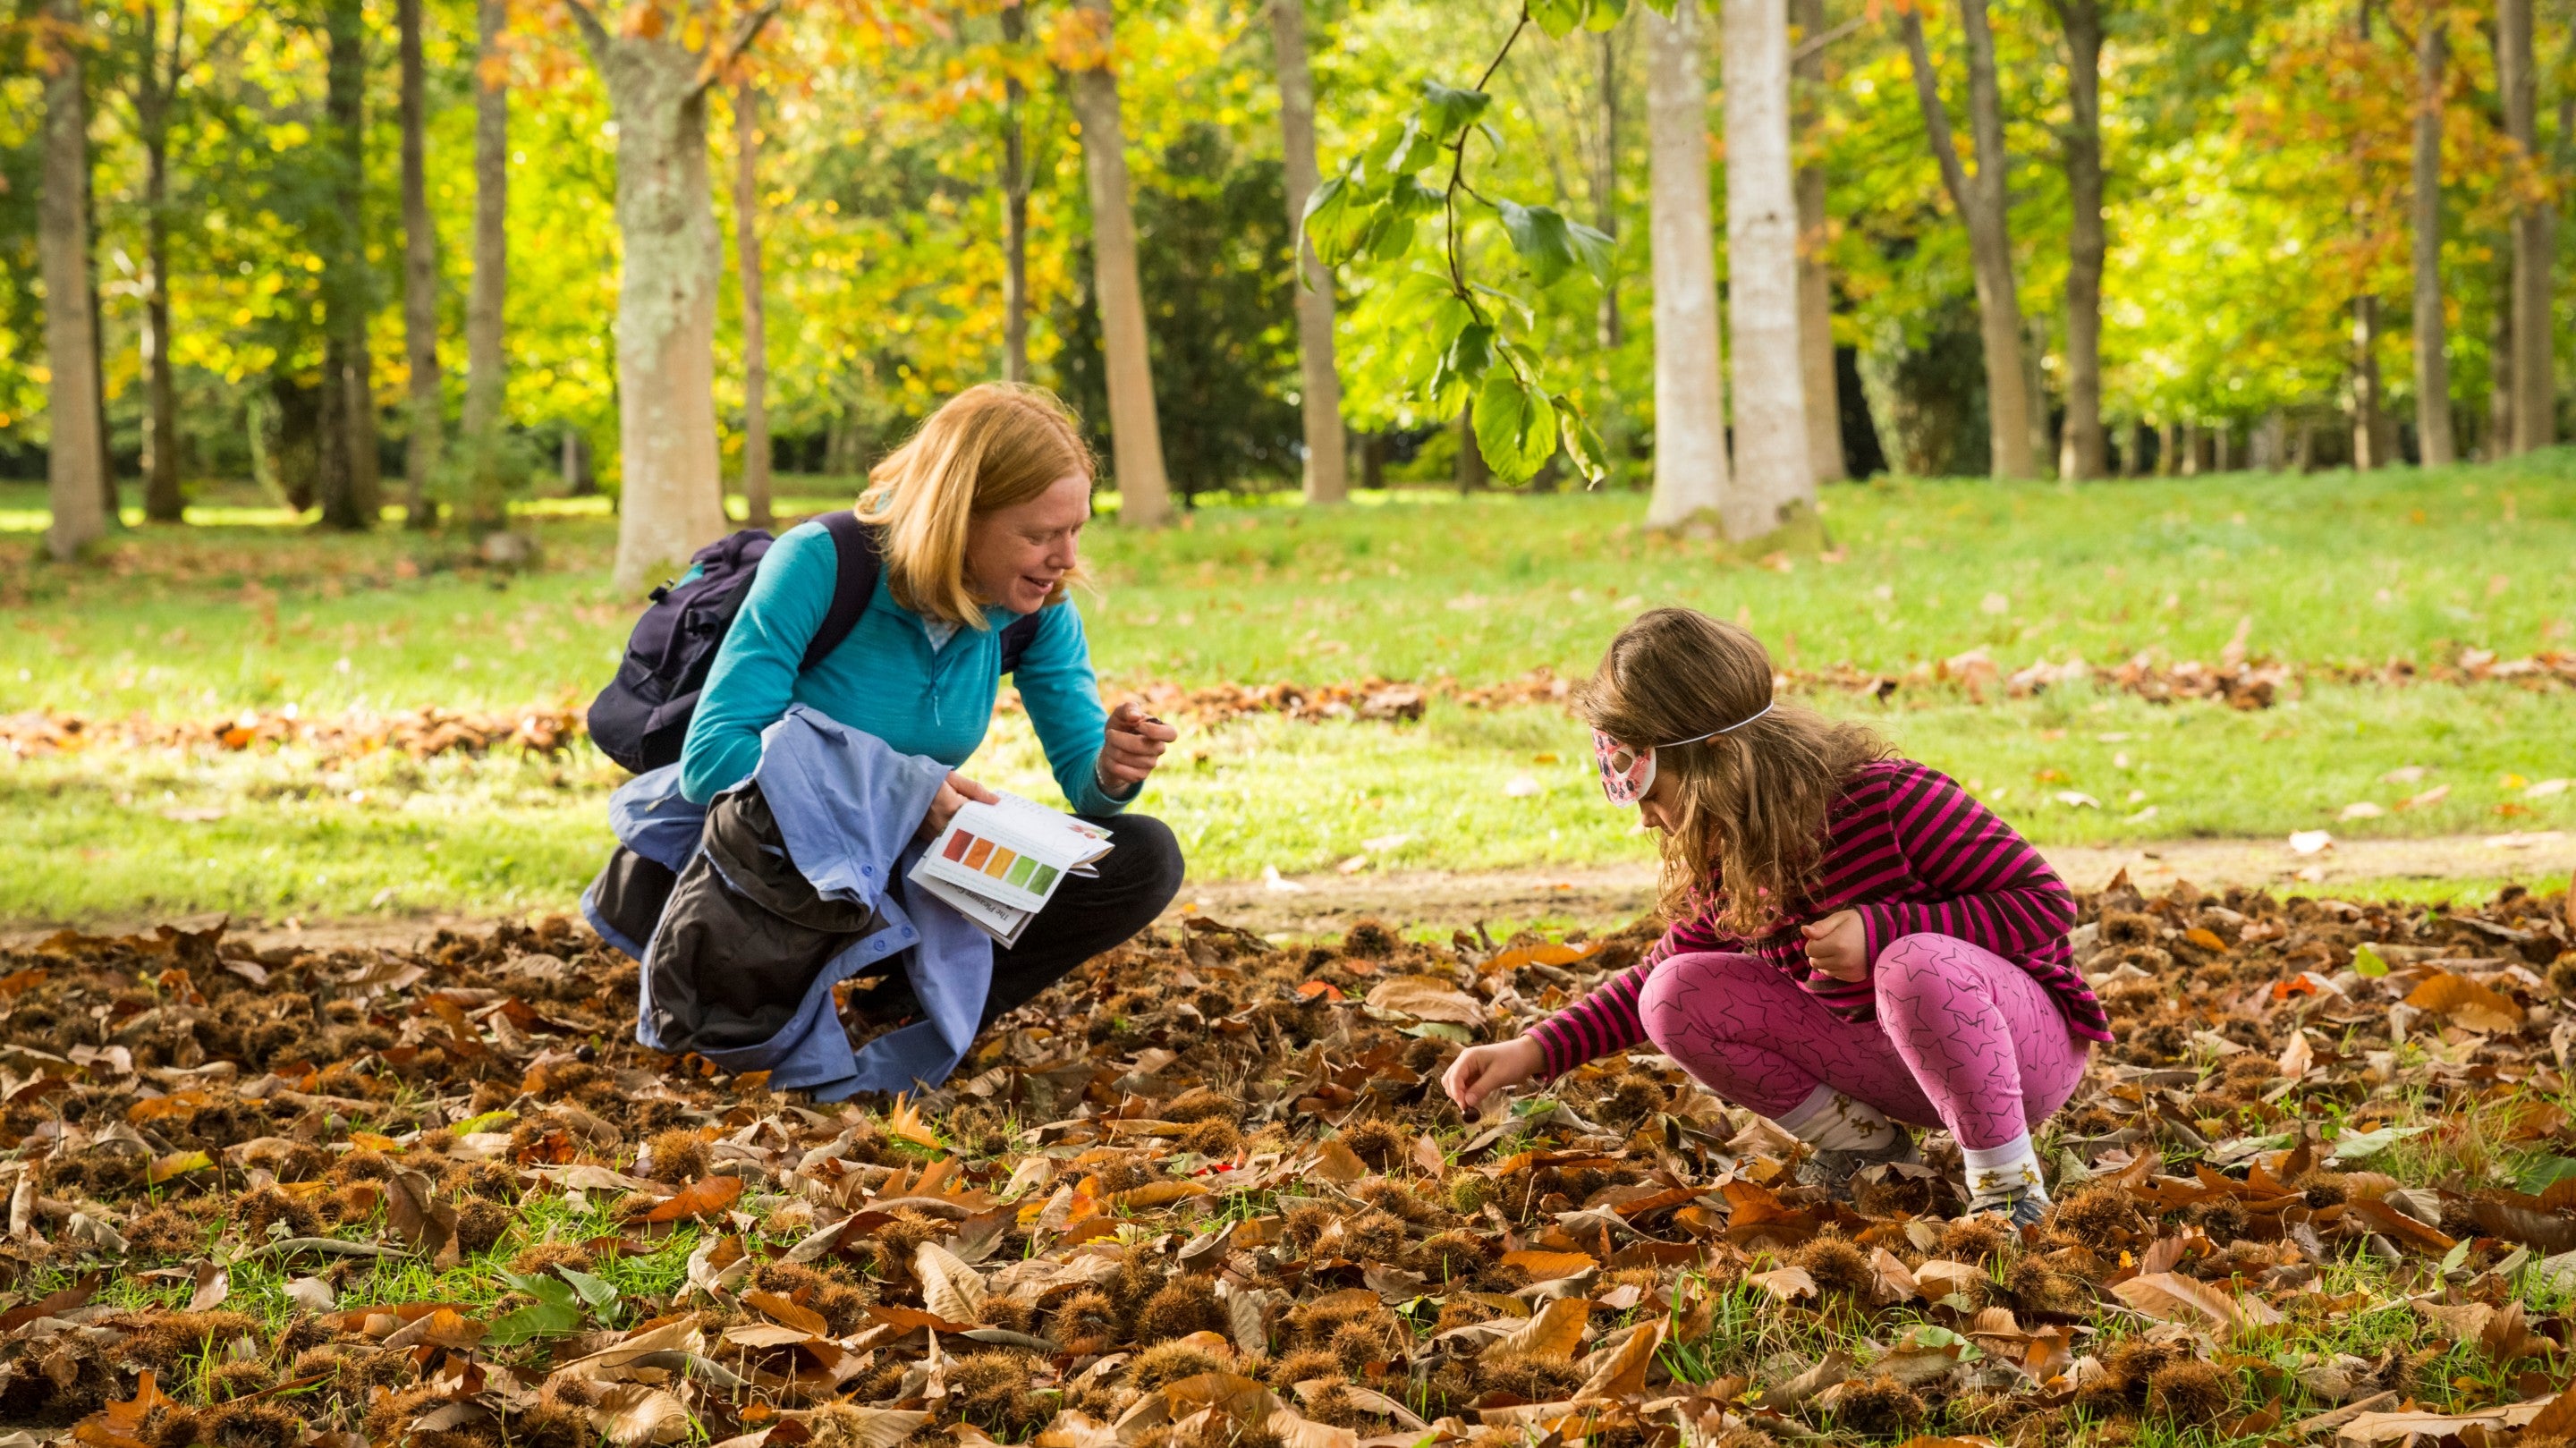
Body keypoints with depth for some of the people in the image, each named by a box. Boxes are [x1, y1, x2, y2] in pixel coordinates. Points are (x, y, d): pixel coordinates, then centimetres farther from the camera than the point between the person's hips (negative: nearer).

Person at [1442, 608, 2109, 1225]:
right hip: (1880, 1060, 6)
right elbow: (1668, 970, 13)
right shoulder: (1716, 860, -4)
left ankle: (2007, 1179, -21)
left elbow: (2046, 902, -22)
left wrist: (1879, 931, -32)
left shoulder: (1891, 799, -25)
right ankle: (1862, 1143, 3)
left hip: (2026, 1043, -6)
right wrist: (1535, 1051, -1)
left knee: (1916, 965, -40)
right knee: (1679, 996, -10)